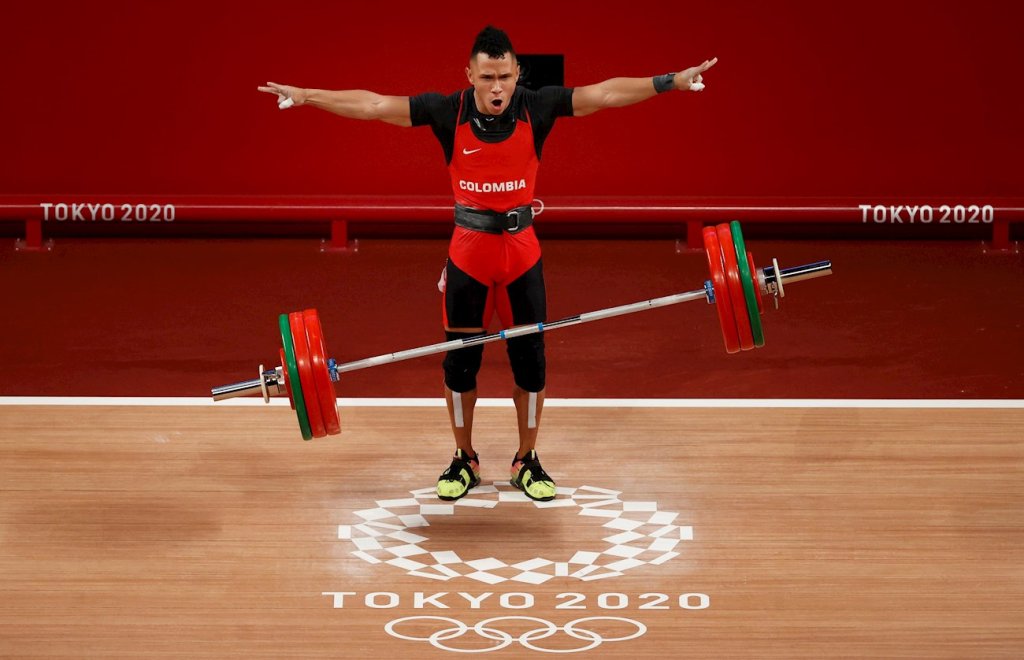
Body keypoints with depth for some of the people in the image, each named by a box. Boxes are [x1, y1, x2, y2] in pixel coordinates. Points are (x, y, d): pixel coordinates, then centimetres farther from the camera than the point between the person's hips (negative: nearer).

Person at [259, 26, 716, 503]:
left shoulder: (536, 108, -10)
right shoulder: (449, 112, -11)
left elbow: (607, 93, -14)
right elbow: (373, 105, -12)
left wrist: (670, 82, -22)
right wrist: (306, 97, -16)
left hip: (522, 251, 0)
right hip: (468, 252, 0)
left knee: (530, 359, 6)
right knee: (460, 360, 7)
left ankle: (527, 463, 22)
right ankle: (463, 461, 24)